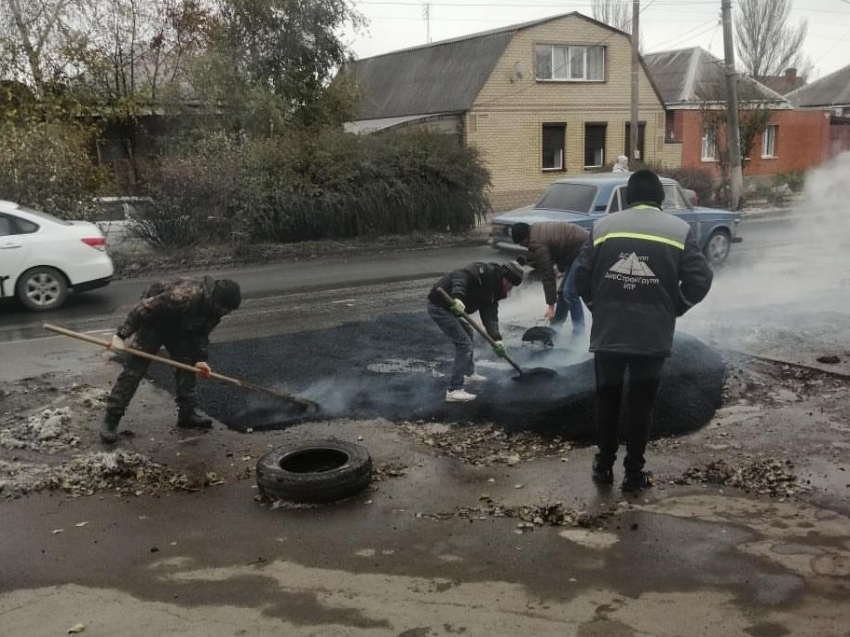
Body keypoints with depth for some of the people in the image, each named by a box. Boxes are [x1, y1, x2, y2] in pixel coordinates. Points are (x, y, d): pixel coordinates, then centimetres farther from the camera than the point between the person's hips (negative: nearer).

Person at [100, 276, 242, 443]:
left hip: (179, 328, 7)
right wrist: (121, 335, -32)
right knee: (134, 370, -9)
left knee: (187, 365, 3)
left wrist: (200, 359, -13)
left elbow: (202, 334, 0)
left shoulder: (214, 308, -15)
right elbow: (143, 308, -35)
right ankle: (111, 419, -5)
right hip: (154, 322, -7)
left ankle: (186, 413, 14)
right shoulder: (185, 296, -41)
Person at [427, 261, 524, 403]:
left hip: (447, 306, 11)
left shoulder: (492, 290, 11)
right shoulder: (484, 271, -16)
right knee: (464, 344, -10)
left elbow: (490, 315, 5)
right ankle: (454, 390, -8)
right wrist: (457, 297, -47)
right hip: (439, 305, -11)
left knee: (467, 332, 29)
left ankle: (468, 373, 46)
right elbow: (460, 276, -31)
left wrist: (496, 339, -8)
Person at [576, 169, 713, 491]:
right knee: (641, 404, 10)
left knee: (607, 399, 16)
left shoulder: (603, 226, 1)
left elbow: (582, 276, 0)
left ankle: (604, 465, 26)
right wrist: (672, 309, 10)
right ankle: (634, 472, 18)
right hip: (653, 336, -1)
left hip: (607, 332, 1)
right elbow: (700, 281, -5)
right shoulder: (679, 230, -1)